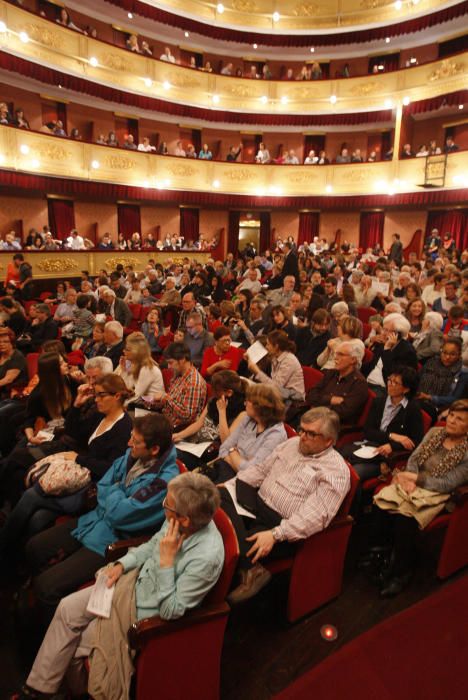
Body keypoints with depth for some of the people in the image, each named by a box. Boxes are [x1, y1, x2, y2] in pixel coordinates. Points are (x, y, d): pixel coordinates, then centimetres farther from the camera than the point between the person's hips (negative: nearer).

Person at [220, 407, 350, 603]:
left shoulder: (336, 470, -10)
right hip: (256, 504, 8)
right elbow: (261, 469, 18)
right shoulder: (291, 444, 12)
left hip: (284, 527, -8)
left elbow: (315, 515, -20)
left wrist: (275, 534, -29)